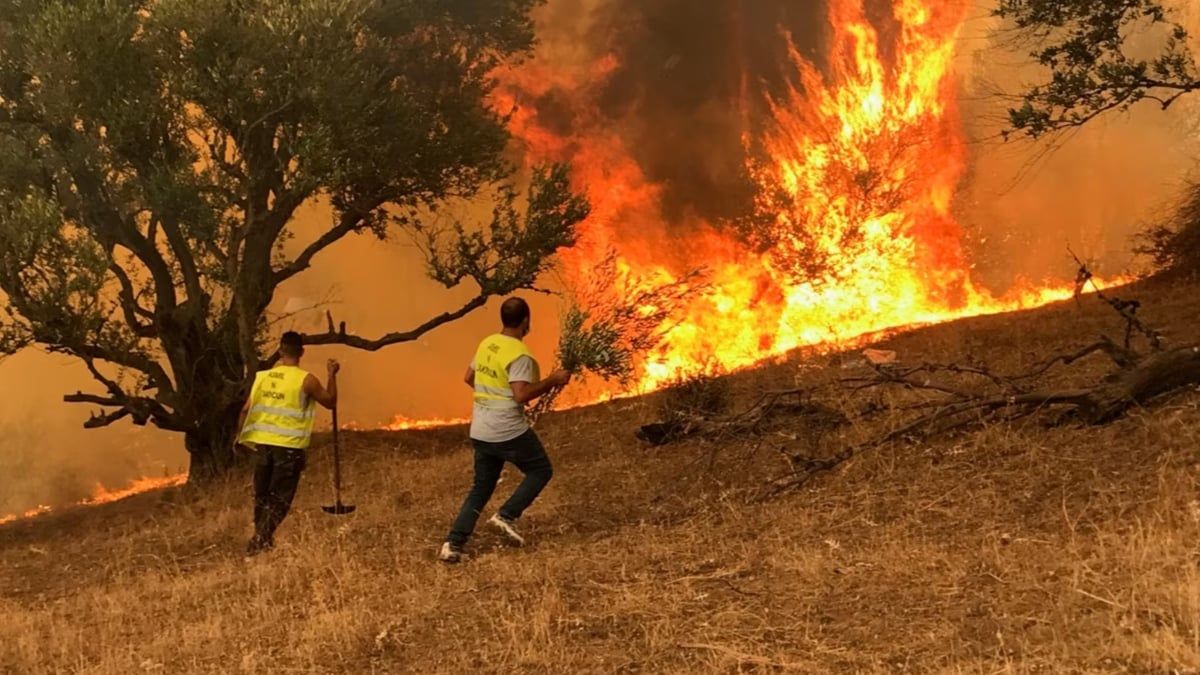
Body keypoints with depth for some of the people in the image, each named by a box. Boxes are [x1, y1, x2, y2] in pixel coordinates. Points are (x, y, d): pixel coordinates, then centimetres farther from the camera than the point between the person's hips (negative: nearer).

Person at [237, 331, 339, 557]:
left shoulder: (263, 376, 4)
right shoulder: (306, 380, -9)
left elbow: (246, 410, 3)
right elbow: (331, 402, 4)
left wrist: (241, 436, 15)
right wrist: (332, 375, 14)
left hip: (264, 443, 5)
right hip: (289, 447, -5)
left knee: (262, 495, 17)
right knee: (279, 499, 1)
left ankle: (261, 538, 27)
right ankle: (260, 540, -10)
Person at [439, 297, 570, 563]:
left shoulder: (486, 344, 8)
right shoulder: (519, 354, -17)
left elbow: (469, 378, 20)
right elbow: (522, 395, -24)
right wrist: (553, 381, -15)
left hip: (480, 432, 8)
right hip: (509, 431, -7)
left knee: (481, 487, 15)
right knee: (541, 470, 13)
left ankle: (454, 544, 5)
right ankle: (507, 516, 0)